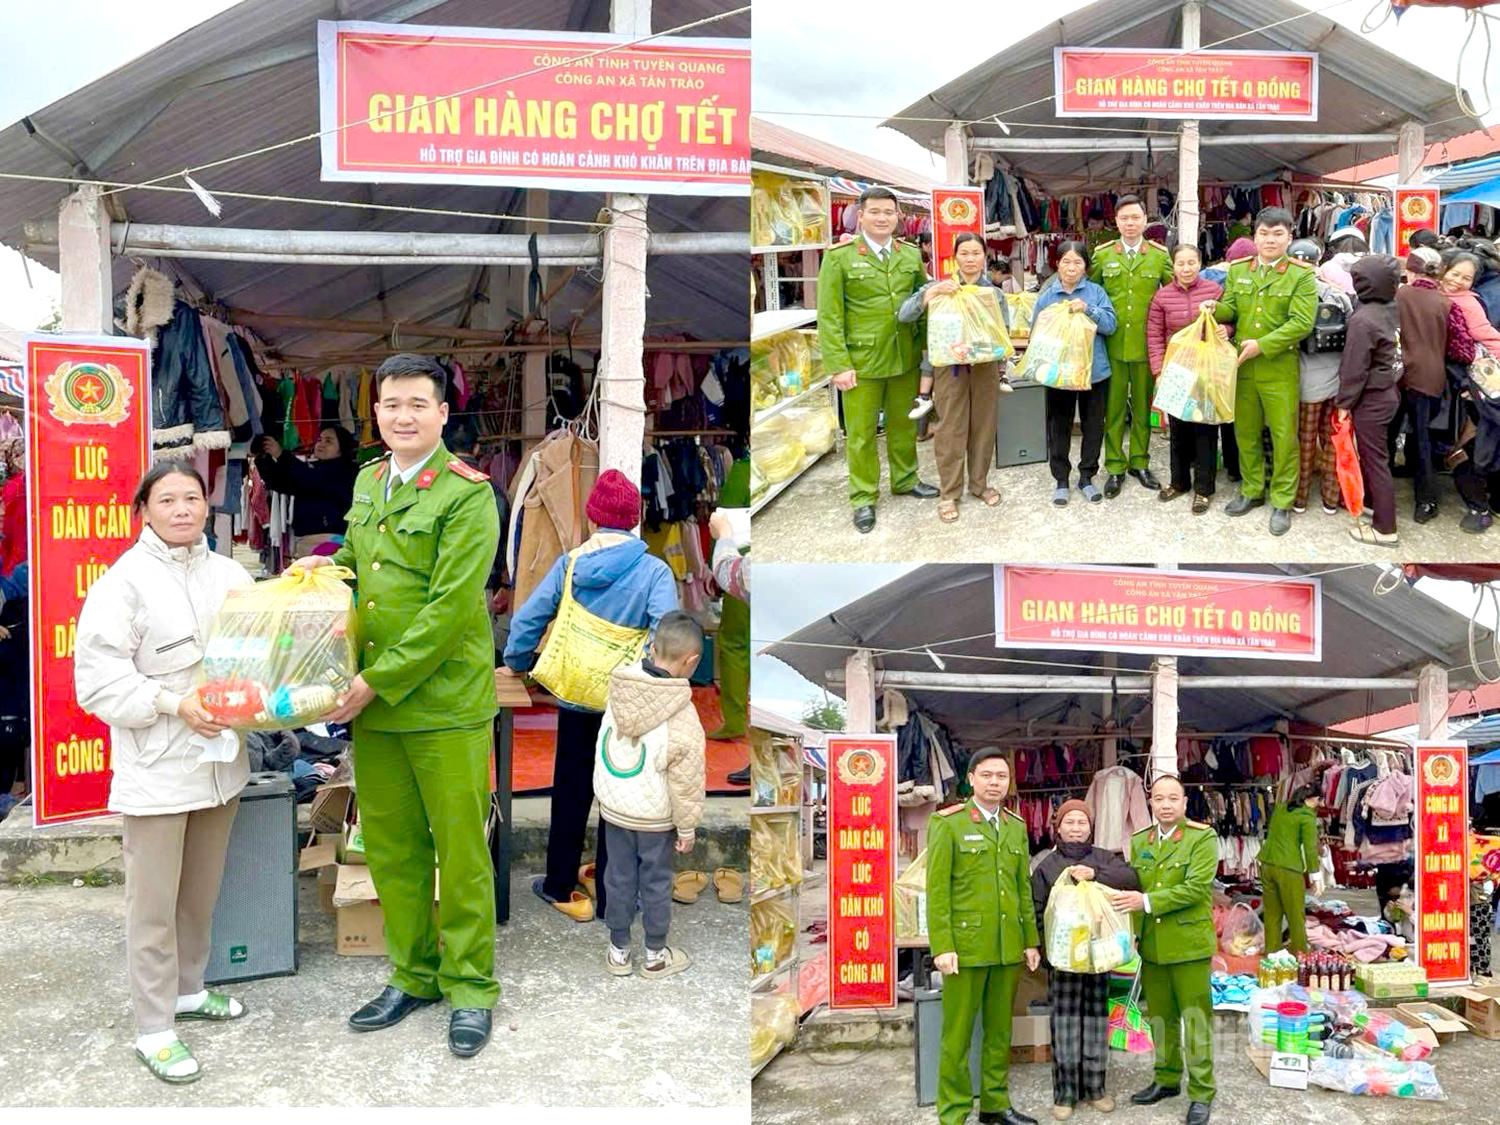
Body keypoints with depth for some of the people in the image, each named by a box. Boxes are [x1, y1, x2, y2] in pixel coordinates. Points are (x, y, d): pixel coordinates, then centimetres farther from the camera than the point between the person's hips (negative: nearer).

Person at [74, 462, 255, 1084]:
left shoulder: (228, 574, 5)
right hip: (156, 768, -5)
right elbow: (98, 677, -14)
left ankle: (188, 988, 38)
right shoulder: (124, 581, -10)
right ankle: (154, 1029, 13)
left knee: (202, 891, 19)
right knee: (154, 902, 2)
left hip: (219, 759, 5)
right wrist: (173, 704, -22)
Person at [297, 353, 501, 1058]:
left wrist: (379, 681, -18)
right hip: (372, 705, 7)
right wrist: (327, 566, 6)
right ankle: (413, 976, 30)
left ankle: (470, 987, 18)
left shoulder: (467, 494, -12)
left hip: (445, 703, -7)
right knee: (390, 849, 14)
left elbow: (450, 609, -18)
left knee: (461, 852, 3)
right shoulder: (368, 482, 12)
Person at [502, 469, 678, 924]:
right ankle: (609, 898, 17)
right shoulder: (653, 571, -11)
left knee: (570, 794, 18)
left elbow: (528, 618, -1)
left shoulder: (569, 564, -3)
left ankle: (560, 887, 30)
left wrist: (516, 663, 15)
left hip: (574, 699, 3)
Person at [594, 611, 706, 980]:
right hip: (656, 818, -4)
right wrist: (687, 828, -4)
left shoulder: (618, 694, -13)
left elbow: (603, 753, 3)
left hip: (613, 808, 4)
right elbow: (685, 782, -17)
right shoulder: (683, 719, -25)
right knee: (656, 883, 13)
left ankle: (619, 951, 30)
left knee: (619, 877, 17)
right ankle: (655, 956, 28)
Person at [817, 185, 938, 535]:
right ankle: (863, 498, 16)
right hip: (861, 361, -4)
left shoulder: (911, 254, 6)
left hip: (905, 358, 4)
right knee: (860, 433, 4)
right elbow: (828, 315, -8)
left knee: (904, 424, 16)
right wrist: (839, 365, -13)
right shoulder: (839, 256, -7)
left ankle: (905, 480, 35)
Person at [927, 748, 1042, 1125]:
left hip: (1008, 947, 5)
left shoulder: (1016, 827, 12)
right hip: (965, 944, -5)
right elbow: (937, 890, -9)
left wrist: (1031, 940, 10)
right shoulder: (948, 823, -6)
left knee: (1000, 1030, 13)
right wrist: (942, 947, -15)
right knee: (957, 1034, 2)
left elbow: (1024, 888, 15)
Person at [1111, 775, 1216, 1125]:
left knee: (1196, 1019, 1)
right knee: (1160, 1016, 16)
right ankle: (1167, 1079, 30)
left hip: (1189, 943, -5)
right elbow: (1132, 890, 11)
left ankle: (1201, 1093, 10)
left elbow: (1197, 888, -19)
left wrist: (1147, 901, -23)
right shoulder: (1139, 841, 9)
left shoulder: (1202, 837, -9)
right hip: (1151, 945, 6)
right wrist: (1130, 934, 0)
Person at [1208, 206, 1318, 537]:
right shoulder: (1237, 270, 7)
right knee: (1245, 432, 13)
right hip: (1241, 366, 4)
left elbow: (1301, 323, -14)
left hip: (1280, 369, -4)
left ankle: (1282, 503, 13)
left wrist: (1262, 345, -21)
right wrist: (1216, 307, -15)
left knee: (1284, 437, 3)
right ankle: (1251, 491, 29)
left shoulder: (1302, 275, -6)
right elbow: (1231, 309, 9)